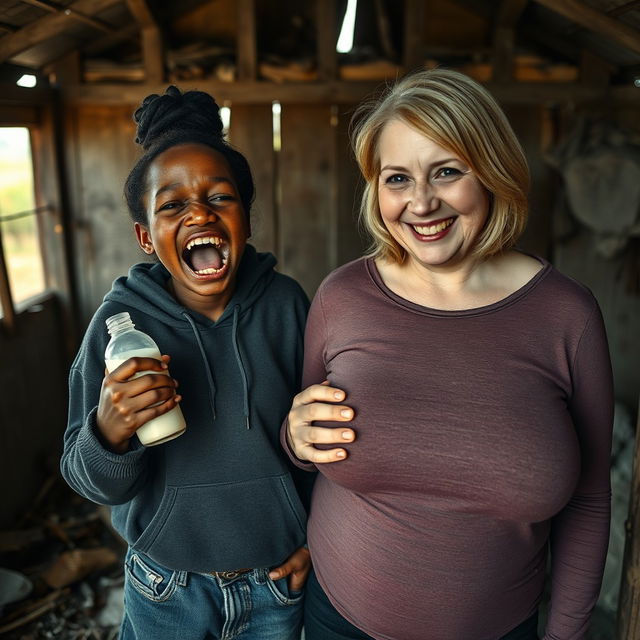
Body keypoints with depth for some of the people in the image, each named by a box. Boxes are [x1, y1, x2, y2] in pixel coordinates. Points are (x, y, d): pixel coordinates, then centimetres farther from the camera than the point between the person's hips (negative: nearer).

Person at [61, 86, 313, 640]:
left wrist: (320, 537, 2)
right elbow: (97, 486, -11)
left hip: (278, 580, 0)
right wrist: (108, 434, -32)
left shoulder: (286, 304, -15)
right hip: (167, 591, 0)